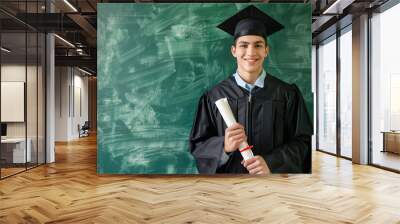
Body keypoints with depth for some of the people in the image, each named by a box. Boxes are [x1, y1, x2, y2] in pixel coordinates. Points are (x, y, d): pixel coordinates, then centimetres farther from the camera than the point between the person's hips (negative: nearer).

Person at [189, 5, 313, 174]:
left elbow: (302, 141, -5)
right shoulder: (214, 96, -8)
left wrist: (271, 163, -21)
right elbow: (197, 145, -5)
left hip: (272, 172, 0)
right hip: (228, 171, 0)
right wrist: (224, 146, -24)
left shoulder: (287, 94, -8)